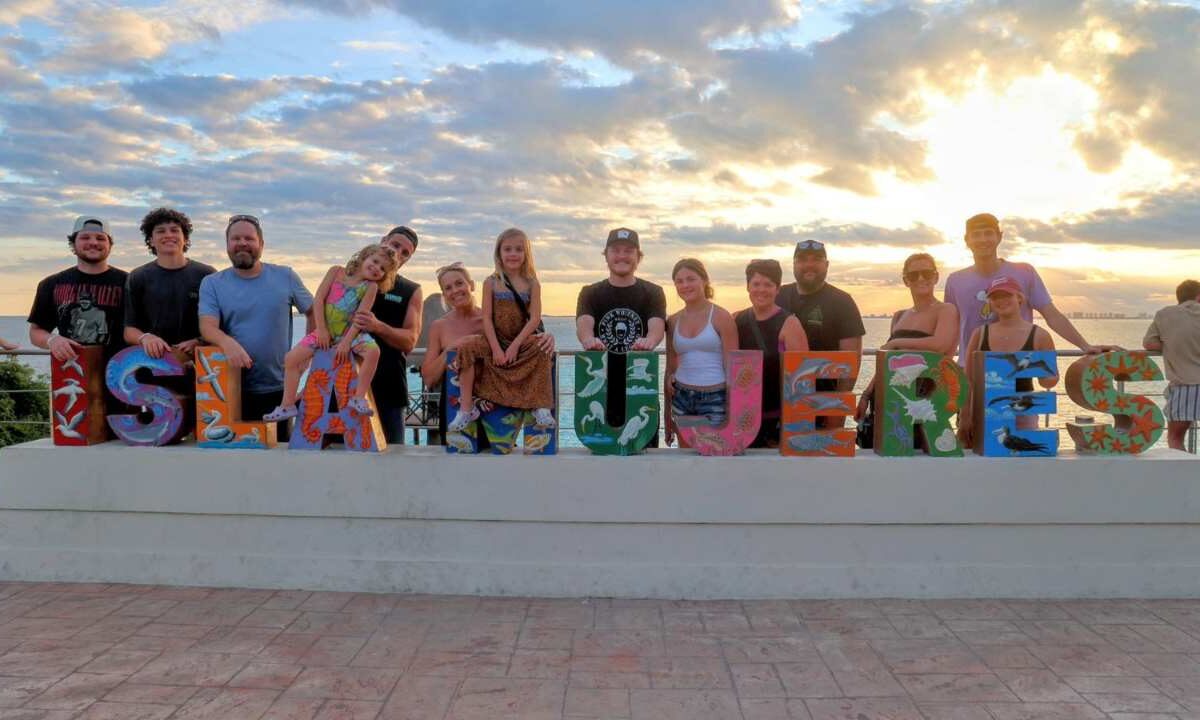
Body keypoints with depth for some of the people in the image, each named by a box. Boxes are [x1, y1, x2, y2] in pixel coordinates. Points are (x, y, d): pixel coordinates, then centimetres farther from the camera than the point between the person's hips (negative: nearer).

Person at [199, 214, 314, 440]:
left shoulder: (286, 277, 4)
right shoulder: (212, 283, 2)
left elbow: (313, 312, 13)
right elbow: (207, 326, -10)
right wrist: (227, 342, -32)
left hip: (279, 390, 1)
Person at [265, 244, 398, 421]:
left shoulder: (370, 287, -3)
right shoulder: (337, 272, 0)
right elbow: (318, 299, -3)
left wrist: (346, 342, -19)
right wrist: (321, 330, -9)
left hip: (350, 333, -2)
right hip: (325, 332, 2)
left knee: (373, 350, -30)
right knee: (291, 357, -7)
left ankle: (359, 398, -25)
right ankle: (287, 405, 2)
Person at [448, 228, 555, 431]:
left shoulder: (532, 284, 0)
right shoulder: (491, 282, 1)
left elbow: (535, 318, -8)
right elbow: (487, 318, -4)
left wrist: (515, 345, -17)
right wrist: (496, 348, -15)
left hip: (522, 341, -1)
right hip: (495, 340, 1)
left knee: (543, 351, -30)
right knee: (465, 347, -24)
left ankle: (542, 407, -18)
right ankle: (467, 408, -17)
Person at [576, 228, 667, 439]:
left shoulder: (653, 293, 5)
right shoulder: (590, 293, 6)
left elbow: (657, 326, -14)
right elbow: (583, 324, -13)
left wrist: (649, 341, -38)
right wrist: (589, 340, -38)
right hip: (599, 387, 1)